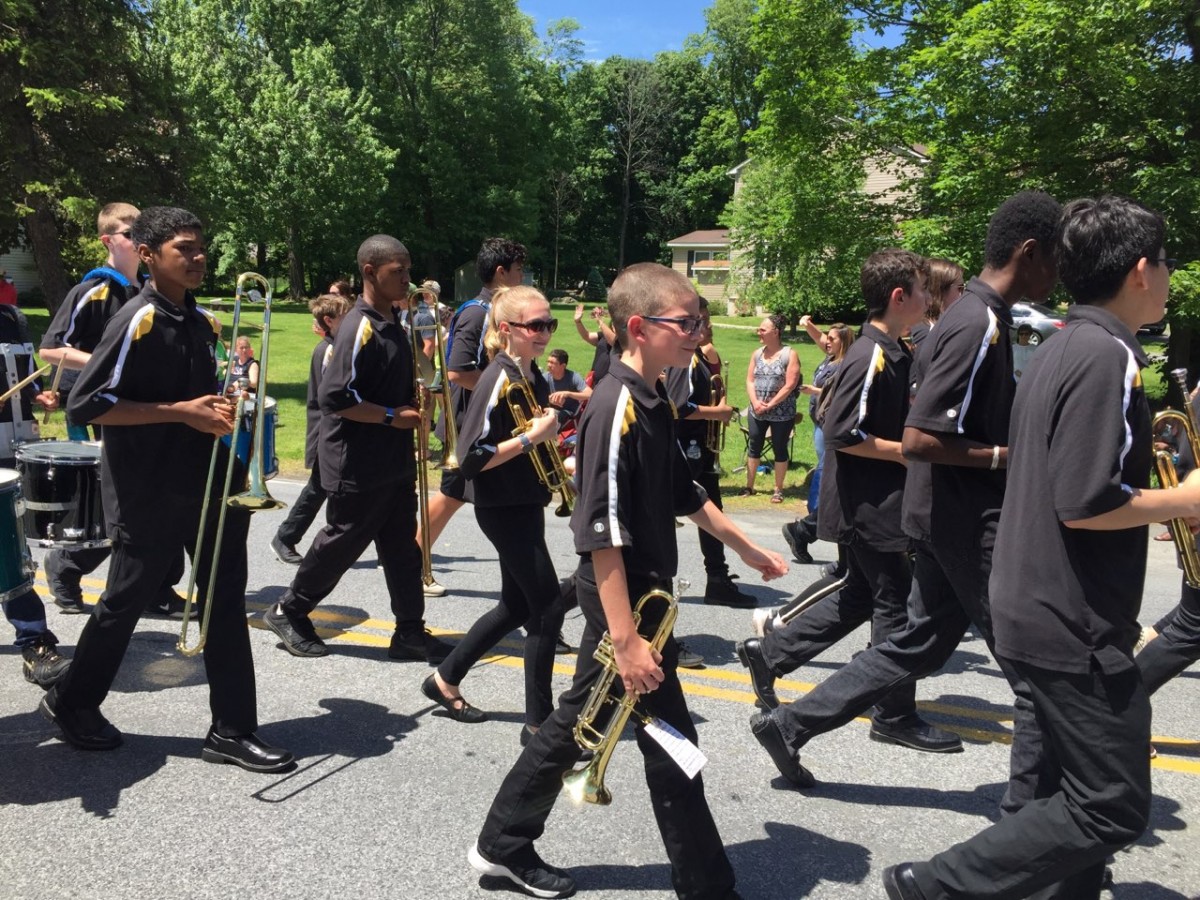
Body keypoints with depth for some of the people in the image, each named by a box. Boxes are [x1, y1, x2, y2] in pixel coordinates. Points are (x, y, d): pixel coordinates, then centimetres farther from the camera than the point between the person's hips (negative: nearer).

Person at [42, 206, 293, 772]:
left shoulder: (203, 321, 9)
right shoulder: (137, 321, -14)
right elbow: (86, 405, -18)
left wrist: (224, 409, 0)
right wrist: (183, 412, -21)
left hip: (210, 485, 7)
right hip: (150, 494, -6)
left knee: (226, 603, 5)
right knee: (125, 602, 10)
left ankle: (232, 730, 13)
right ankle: (71, 702, 35)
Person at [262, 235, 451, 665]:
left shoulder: (392, 323, 10)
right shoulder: (358, 329, -19)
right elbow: (333, 398, -24)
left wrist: (415, 394, 5)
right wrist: (391, 415, -19)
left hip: (394, 463, 9)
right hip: (358, 465, -9)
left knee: (402, 548, 10)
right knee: (341, 543, 6)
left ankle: (410, 632, 18)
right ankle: (288, 612, 26)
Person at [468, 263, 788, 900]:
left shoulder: (653, 403, 8)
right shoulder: (615, 408, -22)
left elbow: (685, 496, 19)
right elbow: (601, 535, -25)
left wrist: (749, 550, 22)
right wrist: (627, 639, -26)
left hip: (641, 593, 10)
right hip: (623, 598, -9)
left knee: (580, 718, 18)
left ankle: (504, 846, 32)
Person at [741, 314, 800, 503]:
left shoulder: (789, 354, -9)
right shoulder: (757, 354, 7)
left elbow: (790, 385, -14)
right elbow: (750, 380, 5)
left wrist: (770, 405, -16)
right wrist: (755, 402, -11)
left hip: (782, 413, -5)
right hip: (756, 412, 5)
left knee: (780, 449, 5)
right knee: (754, 447, 10)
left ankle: (778, 489, 15)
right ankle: (749, 486, 20)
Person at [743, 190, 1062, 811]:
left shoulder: (975, 317, 11)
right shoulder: (979, 325, -20)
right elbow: (918, 440, -26)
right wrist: (1013, 455, -19)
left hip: (952, 520, 10)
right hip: (972, 524, -10)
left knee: (918, 646, 18)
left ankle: (792, 724, 24)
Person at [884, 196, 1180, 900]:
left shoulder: (1062, 350, 12)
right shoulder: (1109, 356, -18)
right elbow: (1085, 504, -25)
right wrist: (1183, 500, -10)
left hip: (1042, 607, 10)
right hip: (1078, 625, -10)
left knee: (1082, 787, 19)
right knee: (1115, 808, 1)